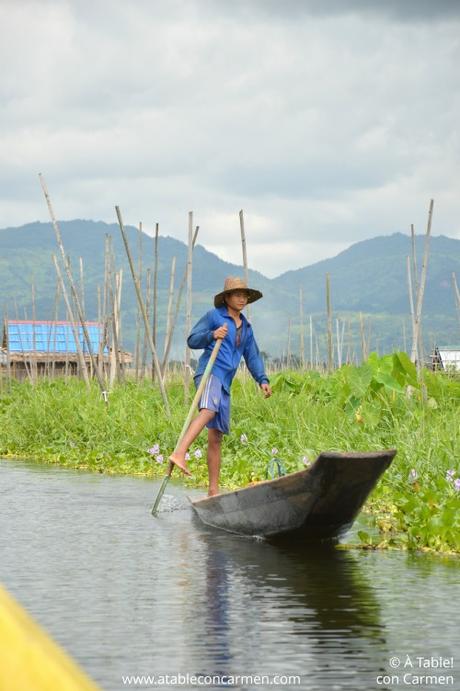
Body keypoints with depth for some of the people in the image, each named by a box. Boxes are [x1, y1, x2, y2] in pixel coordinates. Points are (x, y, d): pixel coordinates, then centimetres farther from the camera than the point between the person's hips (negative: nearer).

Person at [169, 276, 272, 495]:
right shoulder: (214, 316, 4)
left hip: (224, 384, 7)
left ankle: (213, 489, 10)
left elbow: (252, 356, 22)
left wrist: (262, 380, 7)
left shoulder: (246, 328, 23)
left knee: (216, 437, 8)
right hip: (209, 372, -7)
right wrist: (212, 335, -19)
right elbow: (192, 340, 0)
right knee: (209, 410, -37)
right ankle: (179, 454, -52)